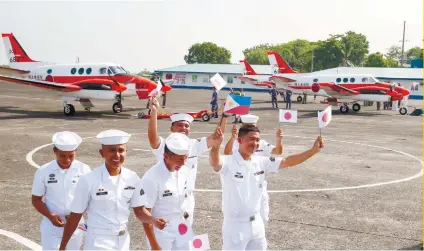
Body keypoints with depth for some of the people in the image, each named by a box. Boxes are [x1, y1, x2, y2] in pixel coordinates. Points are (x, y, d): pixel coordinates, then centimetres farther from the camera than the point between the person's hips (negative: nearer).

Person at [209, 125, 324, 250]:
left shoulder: (261, 162, 1)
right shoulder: (228, 162, -18)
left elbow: (288, 161, 4)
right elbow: (215, 162, -40)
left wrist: (313, 150, -5)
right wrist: (216, 145, -62)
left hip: (256, 224, 6)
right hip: (235, 226, -6)